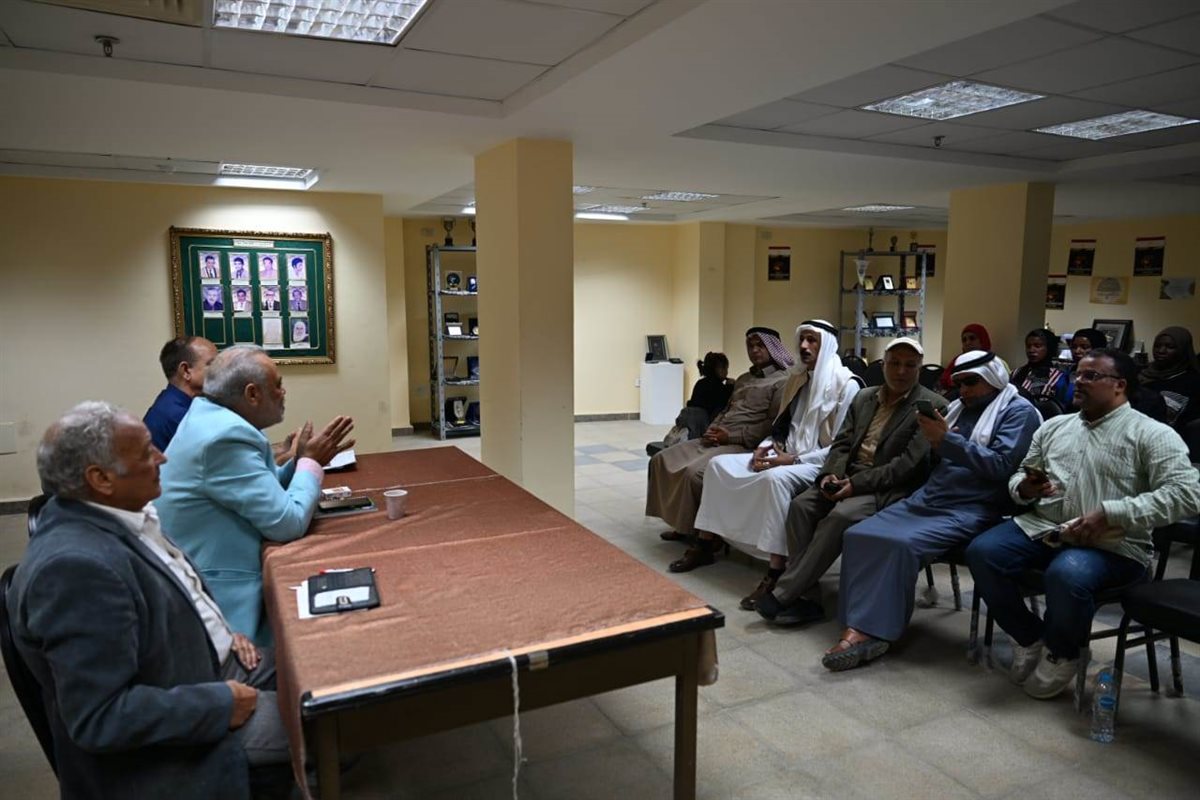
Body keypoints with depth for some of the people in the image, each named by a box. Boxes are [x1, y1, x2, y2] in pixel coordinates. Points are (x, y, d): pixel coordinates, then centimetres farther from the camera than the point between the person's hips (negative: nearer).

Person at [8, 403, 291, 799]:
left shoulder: (116, 516, -1)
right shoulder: (76, 565, -30)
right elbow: (101, 717, -30)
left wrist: (222, 634, 2)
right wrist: (221, 704, -23)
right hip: (173, 738, -9)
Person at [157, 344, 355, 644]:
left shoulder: (210, 415, 6)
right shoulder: (226, 436, -24)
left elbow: (263, 490, 14)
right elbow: (288, 523, -23)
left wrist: (300, 461, 0)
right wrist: (311, 462, -9)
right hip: (217, 597, -9)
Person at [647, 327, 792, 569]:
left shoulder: (782, 381, -4)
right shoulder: (743, 379, 23)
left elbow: (773, 425, -14)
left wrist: (730, 436, -17)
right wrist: (713, 429, 2)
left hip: (744, 445, -9)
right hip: (719, 438, 9)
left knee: (695, 472, -33)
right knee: (662, 460, -1)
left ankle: (704, 545, -22)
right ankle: (683, 524, 10)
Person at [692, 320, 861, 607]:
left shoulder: (846, 384, -9)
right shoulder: (797, 379, 15)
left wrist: (792, 459, -21)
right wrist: (764, 447, -3)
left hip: (819, 464, -8)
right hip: (785, 457, 8)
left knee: (776, 478, -40)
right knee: (718, 464, -8)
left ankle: (775, 573, -36)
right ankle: (706, 541, -7)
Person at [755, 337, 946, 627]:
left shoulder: (933, 406, -4)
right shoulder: (864, 397, 16)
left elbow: (910, 462, -14)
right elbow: (842, 443, 13)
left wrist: (856, 483, -21)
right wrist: (830, 474, -10)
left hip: (890, 488, -6)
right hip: (848, 477, 6)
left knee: (841, 516, -32)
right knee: (801, 505, -21)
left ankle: (783, 594, -24)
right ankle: (805, 598, -17)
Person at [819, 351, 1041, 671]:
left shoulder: (1019, 411, -1)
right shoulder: (959, 407, 21)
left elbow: (1001, 465, -15)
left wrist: (948, 439, -18)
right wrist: (936, 441, -2)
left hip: (970, 510, -7)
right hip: (928, 497, 8)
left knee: (902, 544, -31)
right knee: (859, 535, -14)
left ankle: (870, 629, -24)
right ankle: (861, 626, -19)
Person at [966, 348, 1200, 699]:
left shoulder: (1151, 434, 0)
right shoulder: (1053, 426, 18)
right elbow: (1019, 477, 23)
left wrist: (1109, 514, -21)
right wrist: (1024, 489, -4)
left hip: (1110, 544, -5)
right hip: (1041, 528, 5)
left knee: (1066, 576, -36)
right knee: (981, 553, -21)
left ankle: (1062, 652, -2)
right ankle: (1030, 637, 3)